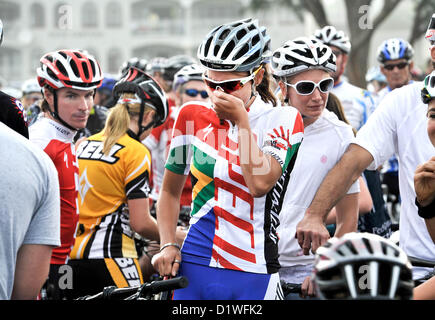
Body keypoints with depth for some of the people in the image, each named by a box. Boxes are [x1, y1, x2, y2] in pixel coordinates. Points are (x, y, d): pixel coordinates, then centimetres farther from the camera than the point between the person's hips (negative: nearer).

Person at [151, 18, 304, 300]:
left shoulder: (283, 120, -1)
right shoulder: (192, 116, 6)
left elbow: (259, 184, -17)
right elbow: (171, 191, 15)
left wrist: (241, 120, -13)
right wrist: (168, 245, 3)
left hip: (254, 276, -2)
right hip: (194, 268, 2)